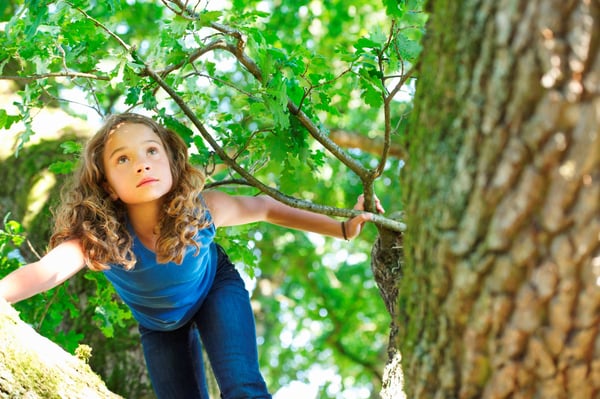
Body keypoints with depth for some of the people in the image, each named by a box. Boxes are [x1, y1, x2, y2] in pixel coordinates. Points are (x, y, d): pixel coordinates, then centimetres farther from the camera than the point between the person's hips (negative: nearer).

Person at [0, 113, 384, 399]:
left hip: (218, 292, -1)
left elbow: (264, 208, -15)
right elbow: (45, 272, -55)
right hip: (159, 324, 1)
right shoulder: (97, 234, -37)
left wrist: (343, 228, -11)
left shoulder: (202, 209, -33)